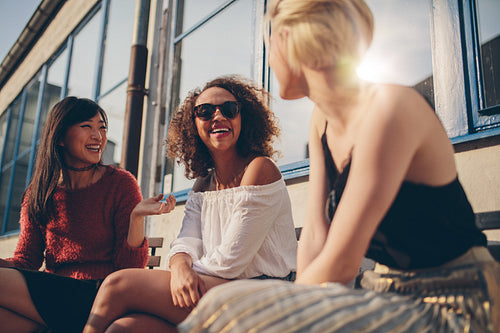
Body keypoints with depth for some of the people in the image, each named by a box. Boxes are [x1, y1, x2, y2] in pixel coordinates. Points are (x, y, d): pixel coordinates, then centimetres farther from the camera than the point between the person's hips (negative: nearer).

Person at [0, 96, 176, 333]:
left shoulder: (120, 183, -1)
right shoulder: (38, 194, 12)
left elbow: (132, 267, -5)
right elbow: (25, 260, 8)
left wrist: (137, 216, -22)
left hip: (102, 298, -4)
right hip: (53, 297, 5)